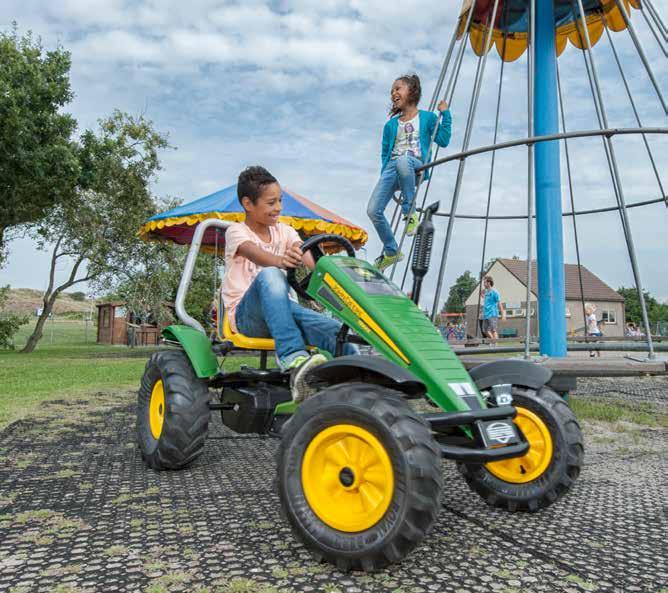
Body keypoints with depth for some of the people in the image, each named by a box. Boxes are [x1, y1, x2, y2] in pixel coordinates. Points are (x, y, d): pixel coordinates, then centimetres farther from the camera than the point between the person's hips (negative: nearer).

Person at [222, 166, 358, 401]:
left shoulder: (284, 231, 14)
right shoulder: (236, 231, -2)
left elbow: (307, 257, -7)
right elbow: (253, 253, -27)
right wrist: (279, 261, -51)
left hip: (280, 310, 4)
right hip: (245, 314, -4)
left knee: (331, 327, -27)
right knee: (269, 275, -37)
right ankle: (293, 358, -50)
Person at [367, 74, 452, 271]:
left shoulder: (427, 117, 13)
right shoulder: (391, 125, 22)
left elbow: (443, 140, 4)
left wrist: (445, 114, 2)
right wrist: (384, 176, 12)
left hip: (415, 165, -4)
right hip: (392, 167, 5)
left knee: (402, 160, -44)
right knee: (373, 210, -14)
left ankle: (410, 212, -26)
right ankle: (391, 252, 6)